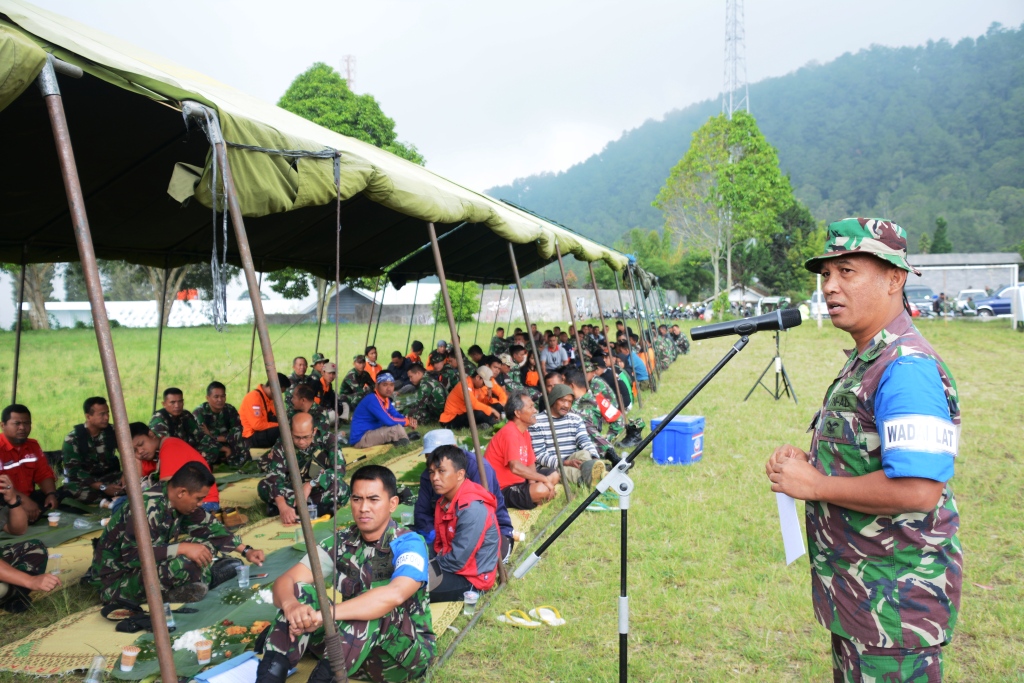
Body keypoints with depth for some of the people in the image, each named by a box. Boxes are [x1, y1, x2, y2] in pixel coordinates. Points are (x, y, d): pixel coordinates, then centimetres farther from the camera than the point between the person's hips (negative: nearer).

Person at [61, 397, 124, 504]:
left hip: (109, 476, 3)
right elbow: (73, 471, -16)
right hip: (84, 481, -3)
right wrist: (102, 487, -27)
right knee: (72, 489, -38)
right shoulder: (73, 438, -11)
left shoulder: (113, 432, -1)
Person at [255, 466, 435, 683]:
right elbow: (284, 582, -10)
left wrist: (324, 614, -44)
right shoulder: (340, 542, -2)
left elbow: (393, 595, -39)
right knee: (301, 592, -14)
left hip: (408, 650, -5)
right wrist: (291, 605, -35)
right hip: (352, 650, 5)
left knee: (378, 599, -34)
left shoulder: (408, 544, -18)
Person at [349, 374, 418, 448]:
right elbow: (389, 421, -27)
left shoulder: (385, 399, 8)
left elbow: (396, 415, 10)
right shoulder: (373, 400, -22)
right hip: (360, 439, -10)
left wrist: (409, 420, -11)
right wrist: (407, 421, -13)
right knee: (396, 427, -23)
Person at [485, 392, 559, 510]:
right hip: (502, 490, -10)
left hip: (518, 482, 10)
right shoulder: (510, 433, -21)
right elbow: (515, 467, -33)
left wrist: (533, 482, -12)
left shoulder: (525, 432, 9)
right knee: (541, 490, -30)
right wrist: (545, 479, -24)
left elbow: (530, 464, 10)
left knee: (554, 475, 13)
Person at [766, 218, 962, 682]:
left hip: (896, 602, -10)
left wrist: (815, 485, -20)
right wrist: (807, 461, 3)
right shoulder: (866, 360, 12)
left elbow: (918, 490, -32)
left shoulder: (907, 368, -23)